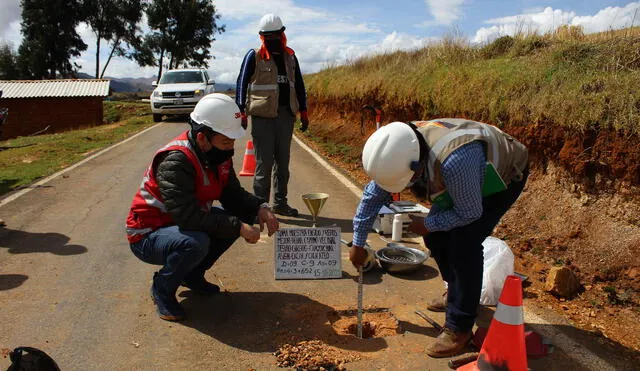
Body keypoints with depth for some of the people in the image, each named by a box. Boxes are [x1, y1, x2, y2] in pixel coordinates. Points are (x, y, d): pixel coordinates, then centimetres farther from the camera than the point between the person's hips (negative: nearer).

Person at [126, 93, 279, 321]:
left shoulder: (218, 153, -4)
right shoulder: (176, 161, -30)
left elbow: (233, 193, 2)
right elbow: (188, 216, -38)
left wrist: (260, 207, -18)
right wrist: (238, 228, -34)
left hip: (182, 224, 8)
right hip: (148, 236, -8)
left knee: (244, 215, -5)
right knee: (196, 242, -38)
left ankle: (193, 274, 11)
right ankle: (162, 288, -5)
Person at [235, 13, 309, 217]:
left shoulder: (290, 56, 13)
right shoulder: (254, 56, -2)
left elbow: (299, 85, 18)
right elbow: (242, 83, -3)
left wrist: (303, 112, 14)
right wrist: (241, 112, -12)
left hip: (286, 116, 5)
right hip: (263, 116, -5)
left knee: (283, 162, 11)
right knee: (264, 163, -4)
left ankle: (280, 203, 22)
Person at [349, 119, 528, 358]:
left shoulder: (454, 161, -45)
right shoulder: (399, 150, -21)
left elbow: (470, 213, -29)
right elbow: (373, 195, -7)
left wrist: (427, 225, -16)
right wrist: (358, 243, -2)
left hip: (505, 175, -7)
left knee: (464, 241, -20)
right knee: (435, 236, 2)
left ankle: (459, 328, -7)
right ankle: (459, 292, 28)